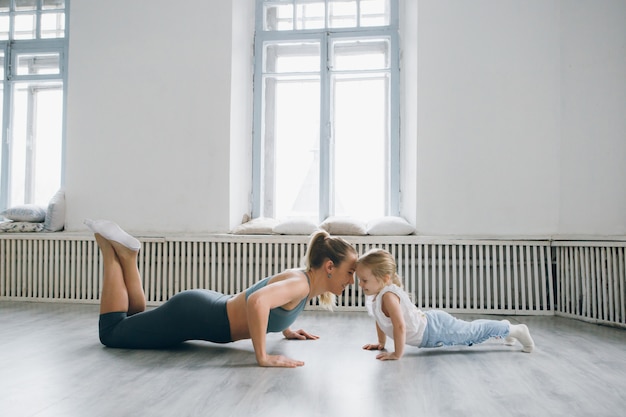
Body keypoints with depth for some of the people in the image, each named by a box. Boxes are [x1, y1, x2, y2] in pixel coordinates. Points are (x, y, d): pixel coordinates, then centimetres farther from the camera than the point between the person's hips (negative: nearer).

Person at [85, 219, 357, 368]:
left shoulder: (303, 281, 4)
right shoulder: (300, 283, -25)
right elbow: (257, 301, -45)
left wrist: (286, 330, 20)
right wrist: (263, 357, -37)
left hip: (206, 308, 9)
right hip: (193, 315, -9)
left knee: (133, 323, 29)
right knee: (111, 333, 8)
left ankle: (125, 254, 21)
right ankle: (109, 247, 12)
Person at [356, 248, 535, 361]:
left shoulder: (388, 295, -33)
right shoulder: (374, 294, -4)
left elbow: (400, 326, -39)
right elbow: (380, 319, 13)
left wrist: (397, 354, -32)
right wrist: (381, 343, 14)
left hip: (435, 329, -8)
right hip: (427, 325, 9)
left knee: (473, 333, 10)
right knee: (468, 331, 27)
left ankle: (515, 330, 28)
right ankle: (503, 327, 47)